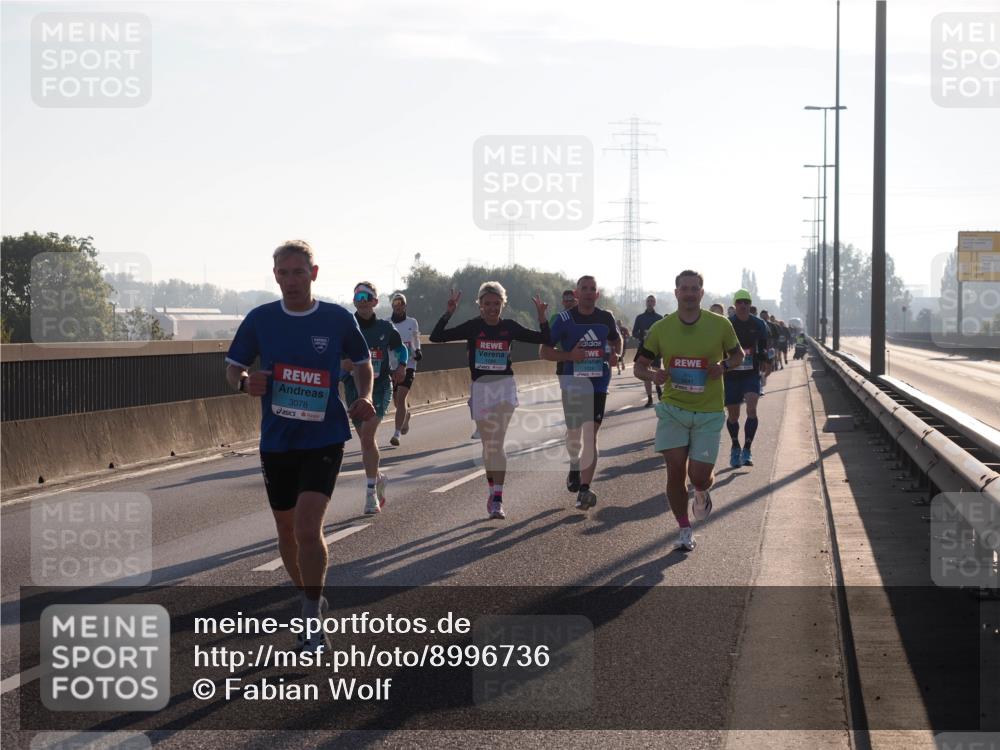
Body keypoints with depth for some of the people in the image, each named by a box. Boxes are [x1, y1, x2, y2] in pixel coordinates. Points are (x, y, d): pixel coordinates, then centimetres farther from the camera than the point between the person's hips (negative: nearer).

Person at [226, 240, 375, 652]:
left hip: (324, 439, -3)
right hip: (276, 442, 3)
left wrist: (364, 397, -6)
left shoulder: (338, 319, -3)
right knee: (287, 532, 13)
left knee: (307, 526, -18)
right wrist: (245, 382, -15)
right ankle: (309, 599, 36)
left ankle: (313, 625, -11)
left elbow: (362, 362, 13)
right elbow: (233, 366, 8)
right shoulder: (259, 319, -1)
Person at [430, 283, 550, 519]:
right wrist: (448, 313, -16)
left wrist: (542, 316, -6)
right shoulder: (472, 327, 0)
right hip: (480, 387, 2)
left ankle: (497, 499, -21)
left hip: (504, 385, -2)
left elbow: (543, 339, 8)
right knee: (489, 445, 11)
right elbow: (436, 337, -5)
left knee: (497, 442, -17)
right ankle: (494, 491, 30)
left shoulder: (509, 327, 2)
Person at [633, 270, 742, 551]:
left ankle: (702, 493, 33)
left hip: (709, 412, -1)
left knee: (699, 475, -6)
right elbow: (639, 367, 6)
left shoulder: (720, 325, -3)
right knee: (675, 470, -5)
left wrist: (724, 365, -10)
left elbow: (738, 354, 13)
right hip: (673, 409, 1)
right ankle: (684, 530, 14)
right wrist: (653, 374, -17)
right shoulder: (660, 329, -1)